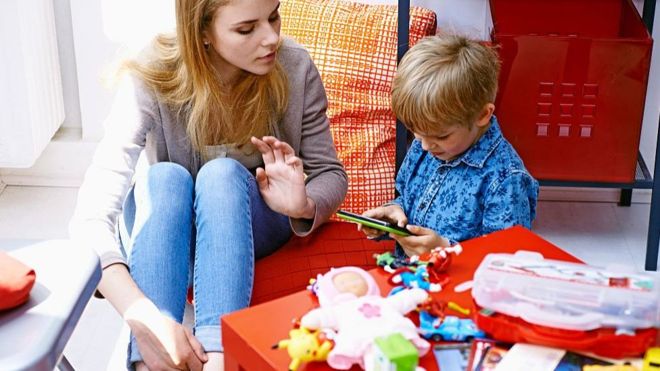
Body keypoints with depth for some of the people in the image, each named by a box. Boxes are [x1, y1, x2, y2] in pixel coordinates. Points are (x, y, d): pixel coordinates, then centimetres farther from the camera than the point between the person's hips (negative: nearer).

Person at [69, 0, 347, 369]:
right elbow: (91, 218, -33)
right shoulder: (151, 79, -25)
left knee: (224, 173, -32)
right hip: (162, 229, 0)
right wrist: (143, 317, -50)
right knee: (164, 177, -34)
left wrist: (305, 207, -32)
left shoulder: (294, 68, -19)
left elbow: (331, 175, -7)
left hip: (251, 226, 1)